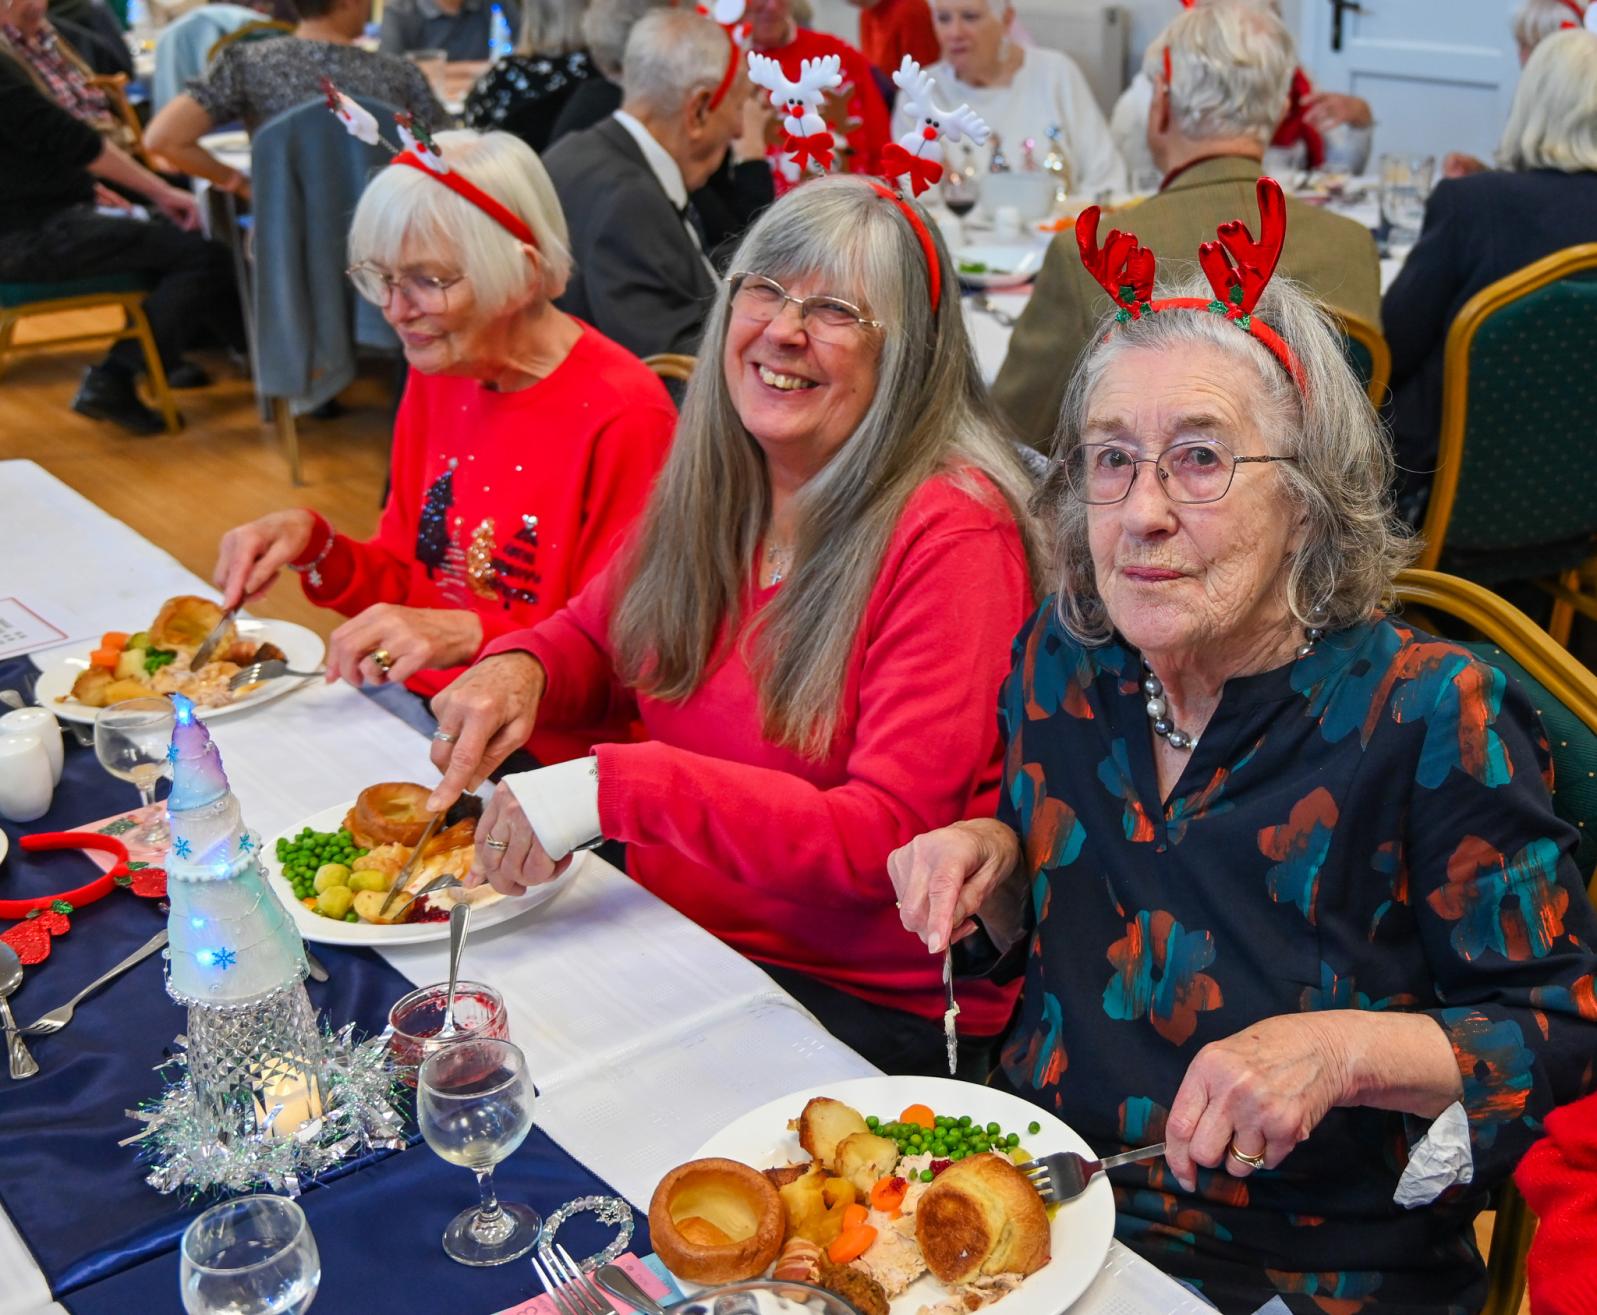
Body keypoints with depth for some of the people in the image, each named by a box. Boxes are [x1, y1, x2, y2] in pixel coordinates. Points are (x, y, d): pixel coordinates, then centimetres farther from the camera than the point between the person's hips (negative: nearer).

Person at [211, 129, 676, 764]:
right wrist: (312, 544, -4)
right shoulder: (435, 375, 7)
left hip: (542, 757, -7)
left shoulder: (622, 418, -18)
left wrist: (470, 636, -28)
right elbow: (409, 584, 14)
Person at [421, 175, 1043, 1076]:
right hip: (671, 933, 7)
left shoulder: (954, 537, -19)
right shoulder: (711, 481, 4)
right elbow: (594, 639, 17)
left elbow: (890, 839, -24)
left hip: (877, 1000, -6)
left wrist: (620, 784, -32)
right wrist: (521, 668, -9)